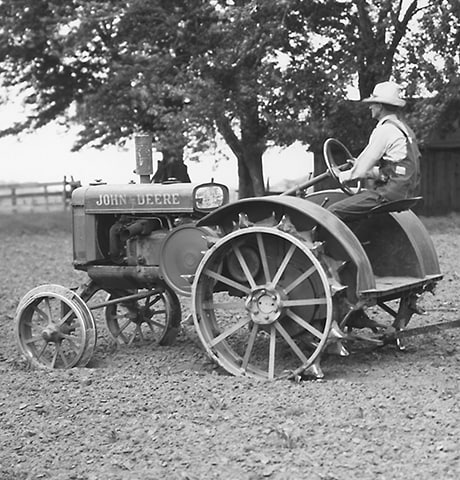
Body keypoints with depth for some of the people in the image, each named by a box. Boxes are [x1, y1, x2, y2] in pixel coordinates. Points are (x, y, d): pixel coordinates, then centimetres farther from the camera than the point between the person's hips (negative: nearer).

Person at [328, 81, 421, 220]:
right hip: (405, 192, 10)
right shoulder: (403, 128, 19)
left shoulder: (384, 130, -12)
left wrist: (342, 176, 5)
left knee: (334, 211, -13)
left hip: (390, 193, -10)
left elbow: (360, 171, -12)